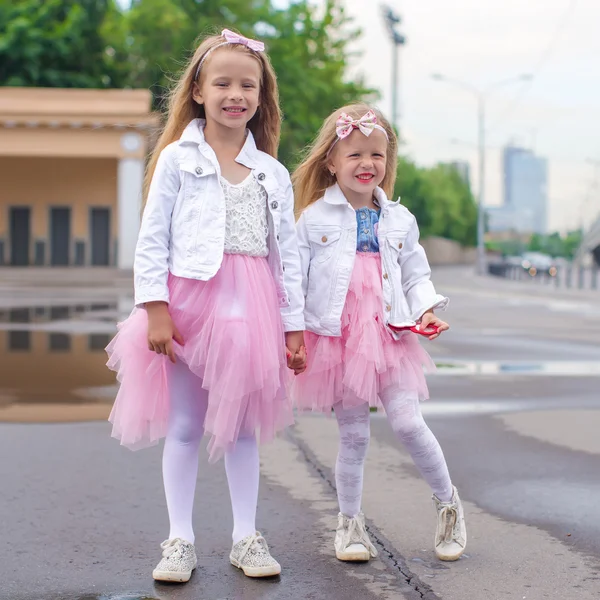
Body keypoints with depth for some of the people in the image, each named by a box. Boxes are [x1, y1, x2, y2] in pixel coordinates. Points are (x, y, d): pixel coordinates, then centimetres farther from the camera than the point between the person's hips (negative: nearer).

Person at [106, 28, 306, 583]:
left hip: (251, 309, 2)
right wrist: (155, 308, -12)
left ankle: (246, 537, 21)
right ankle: (181, 541, 15)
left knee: (243, 427, 10)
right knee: (184, 426, 5)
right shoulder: (177, 159, 0)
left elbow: (288, 253, 10)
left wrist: (294, 327, 7)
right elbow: (152, 240, -3)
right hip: (189, 302, -2)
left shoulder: (274, 174, 9)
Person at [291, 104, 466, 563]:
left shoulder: (399, 220, 9)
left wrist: (427, 309, -2)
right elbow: (294, 279, 1)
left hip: (389, 336, 1)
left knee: (408, 422, -7)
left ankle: (449, 503, 15)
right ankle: (350, 523, 22)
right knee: (353, 436, 5)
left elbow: (416, 274, 15)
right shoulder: (314, 218, 1)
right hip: (336, 337, -1)